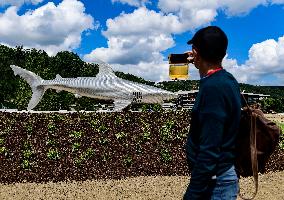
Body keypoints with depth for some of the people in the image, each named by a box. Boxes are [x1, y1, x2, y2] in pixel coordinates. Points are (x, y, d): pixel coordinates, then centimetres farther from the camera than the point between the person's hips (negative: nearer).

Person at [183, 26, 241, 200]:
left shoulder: (213, 87, -25)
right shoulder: (228, 80, 3)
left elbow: (209, 152, -28)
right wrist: (202, 67, 29)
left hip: (216, 180, -9)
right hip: (226, 172, 9)